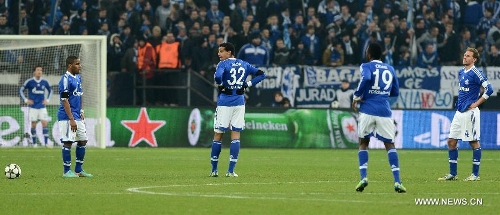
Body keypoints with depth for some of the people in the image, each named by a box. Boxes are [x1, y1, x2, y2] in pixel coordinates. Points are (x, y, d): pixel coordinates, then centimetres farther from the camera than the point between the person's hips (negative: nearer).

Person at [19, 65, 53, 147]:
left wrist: (47, 100, 9)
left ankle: (46, 143, -5)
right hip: (33, 107, -2)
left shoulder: (45, 82, 3)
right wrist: (26, 100, -4)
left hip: (42, 106, 2)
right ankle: (34, 143, 10)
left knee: (44, 123, -7)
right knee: (33, 124, 1)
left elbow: (50, 90, 21)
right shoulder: (29, 81, -5)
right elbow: (21, 90, 4)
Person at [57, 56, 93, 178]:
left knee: (83, 141, 10)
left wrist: (81, 111, 14)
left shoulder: (78, 78, 14)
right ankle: (67, 171, -1)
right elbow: (65, 100, -17)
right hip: (67, 117, -9)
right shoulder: (66, 79, -14)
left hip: (77, 116, 9)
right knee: (68, 142, -6)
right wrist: (71, 119, -20)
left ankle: (78, 170, 18)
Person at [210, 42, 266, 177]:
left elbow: (218, 76, -25)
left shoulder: (223, 64, -6)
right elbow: (261, 74, 12)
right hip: (239, 101, 4)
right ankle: (231, 170, -1)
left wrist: (220, 85, -6)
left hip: (225, 100, -4)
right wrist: (248, 84, 6)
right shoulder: (244, 64, 11)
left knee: (218, 134, 5)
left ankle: (214, 170, 8)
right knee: (235, 135, 4)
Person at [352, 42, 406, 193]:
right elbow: (395, 92, 18)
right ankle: (397, 181, -6)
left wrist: (357, 96, -10)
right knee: (390, 145, 7)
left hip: (368, 110, -2)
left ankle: (363, 178, -1)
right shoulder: (390, 69, 15)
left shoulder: (366, 66, 1)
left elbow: (366, 79, -21)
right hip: (384, 112, 2)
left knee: (363, 143, 14)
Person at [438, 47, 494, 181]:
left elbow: (489, 90, -17)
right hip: (459, 112, 8)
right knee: (451, 141, 6)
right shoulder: (461, 72, 12)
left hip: (470, 112, -8)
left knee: (474, 142, -1)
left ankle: (475, 174, 5)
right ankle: (452, 174, 11)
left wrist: (476, 104, -14)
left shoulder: (476, 73, -12)